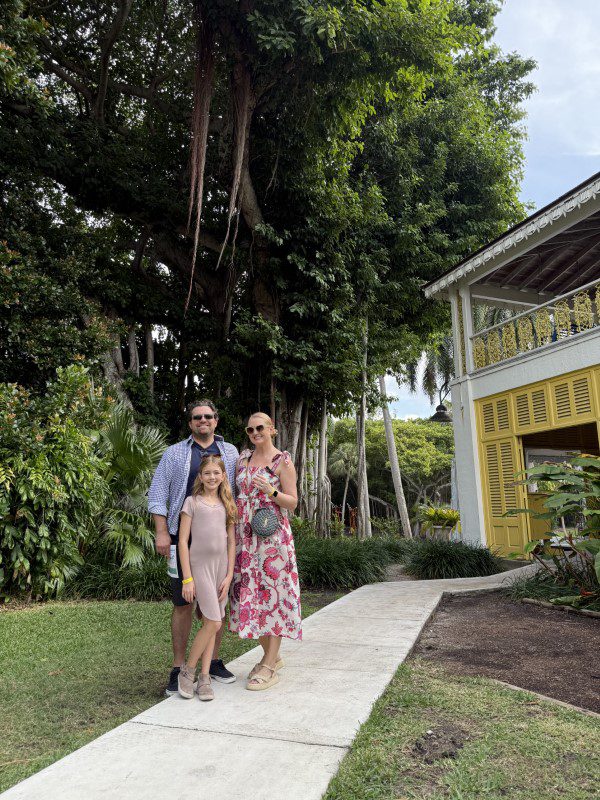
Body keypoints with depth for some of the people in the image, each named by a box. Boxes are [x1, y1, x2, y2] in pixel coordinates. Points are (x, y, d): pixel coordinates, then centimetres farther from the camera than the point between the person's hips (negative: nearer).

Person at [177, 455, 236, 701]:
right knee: (213, 623, -9)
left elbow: (231, 541, 10)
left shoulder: (227, 504, 9)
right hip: (199, 565, -4)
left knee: (211, 623, 7)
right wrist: (187, 578, -8)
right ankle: (187, 672, 10)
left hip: (222, 566, 4)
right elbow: (183, 541, -4)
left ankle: (204, 678, 17)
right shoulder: (192, 502, -3)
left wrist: (229, 575, 3)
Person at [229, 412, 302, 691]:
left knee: (272, 594, -1)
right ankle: (272, 656, 26)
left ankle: (269, 667, 9)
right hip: (245, 537, 6)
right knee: (249, 594, 9)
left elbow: (292, 502, -5)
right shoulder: (244, 458, 11)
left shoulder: (283, 461, -5)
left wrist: (271, 491, -22)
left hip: (272, 536, -6)